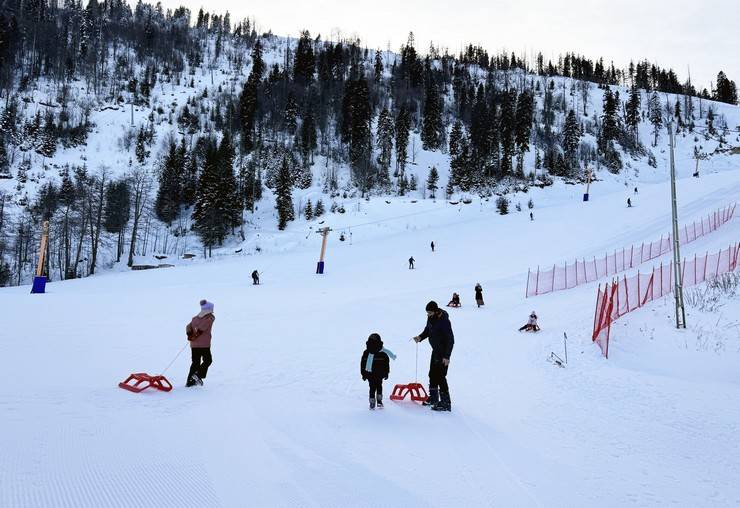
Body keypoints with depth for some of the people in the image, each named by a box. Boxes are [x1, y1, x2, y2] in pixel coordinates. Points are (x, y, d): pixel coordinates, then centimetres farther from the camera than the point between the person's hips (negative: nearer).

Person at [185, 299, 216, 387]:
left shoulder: (195, 318, 14)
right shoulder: (210, 317, -5)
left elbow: (188, 326, 6)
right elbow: (204, 326, -19)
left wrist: (190, 334, -3)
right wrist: (198, 333, -14)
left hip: (194, 344, 6)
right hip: (204, 344, -6)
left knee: (195, 362, 14)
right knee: (208, 360, 10)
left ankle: (190, 381, 12)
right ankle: (199, 374, -7)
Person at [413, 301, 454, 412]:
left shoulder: (444, 321, -25)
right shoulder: (430, 318, 1)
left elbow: (450, 340, -23)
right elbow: (427, 330, 19)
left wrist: (447, 357, -23)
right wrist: (420, 337, -2)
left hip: (443, 353, -9)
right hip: (435, 351, 9)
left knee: (440, 376, -10)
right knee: (432, 374, 17)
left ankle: (446, 403, -4)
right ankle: (433, 397, 31)